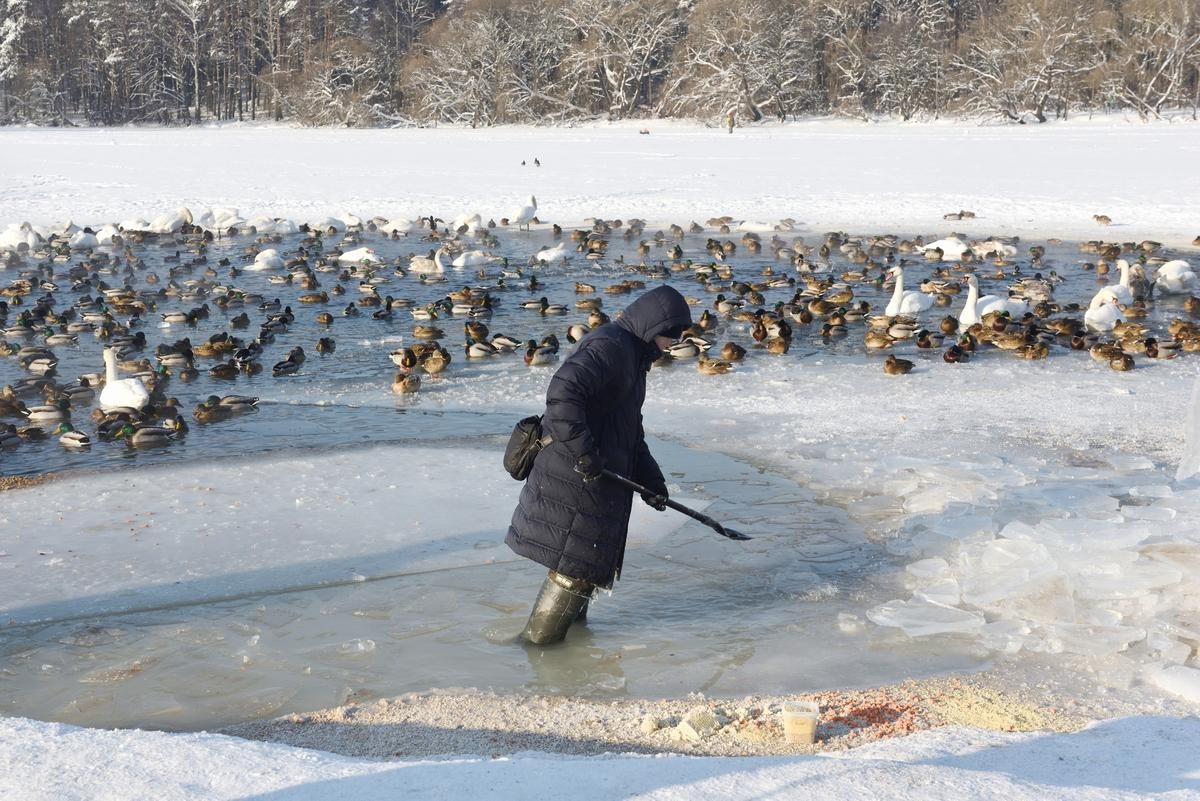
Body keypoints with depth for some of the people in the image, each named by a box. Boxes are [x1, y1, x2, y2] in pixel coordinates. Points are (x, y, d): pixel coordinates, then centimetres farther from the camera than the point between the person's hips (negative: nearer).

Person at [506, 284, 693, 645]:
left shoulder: (632, 355, 19)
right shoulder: (609, 346, -16)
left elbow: (630, 428, 25)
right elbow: (563, 391, -31)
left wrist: (650, 479, 18)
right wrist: (582, 451, -28)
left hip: (597, 475, 10)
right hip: (576, 478, -10)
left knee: (589, 561, 20)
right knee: (576, 565, -2)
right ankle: (538, 642, 9)